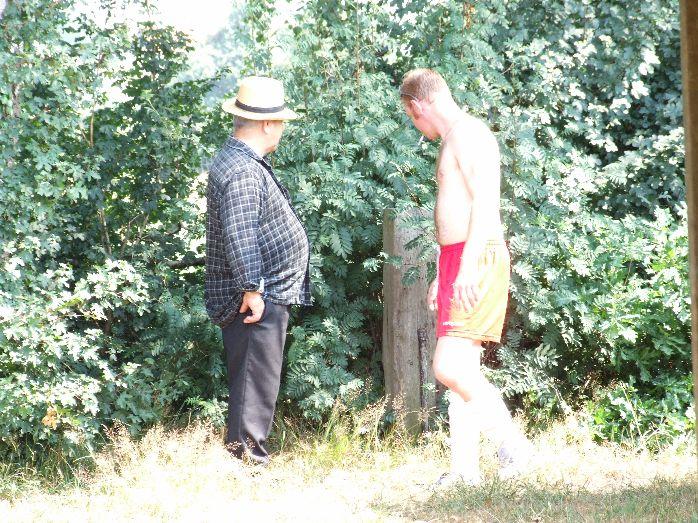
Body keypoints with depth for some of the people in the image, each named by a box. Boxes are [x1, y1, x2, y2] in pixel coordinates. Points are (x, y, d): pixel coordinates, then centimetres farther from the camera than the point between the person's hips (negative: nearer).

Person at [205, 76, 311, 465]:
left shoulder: (247, 162, 15)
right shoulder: (242, 172, -20)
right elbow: (239, 235, -27)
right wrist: (252, 289, -26)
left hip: (270, 292, 11)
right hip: (259, 300, -11)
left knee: (259, 377, 16)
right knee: (256, 377, -6)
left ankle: (247, 446, 23)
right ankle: (248, 453, -2)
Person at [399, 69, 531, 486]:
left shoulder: (468, 134, -10)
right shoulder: (454, 140, 22)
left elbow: (486, 203, -20)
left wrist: (466, 269, -27)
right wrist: (441, 277, 27)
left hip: (477, 262, -10)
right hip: (456, 265, 10)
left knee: (450, 366, -17)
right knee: (461, 371, 6)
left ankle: (513, 444, -10)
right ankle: (465, 470, 5)